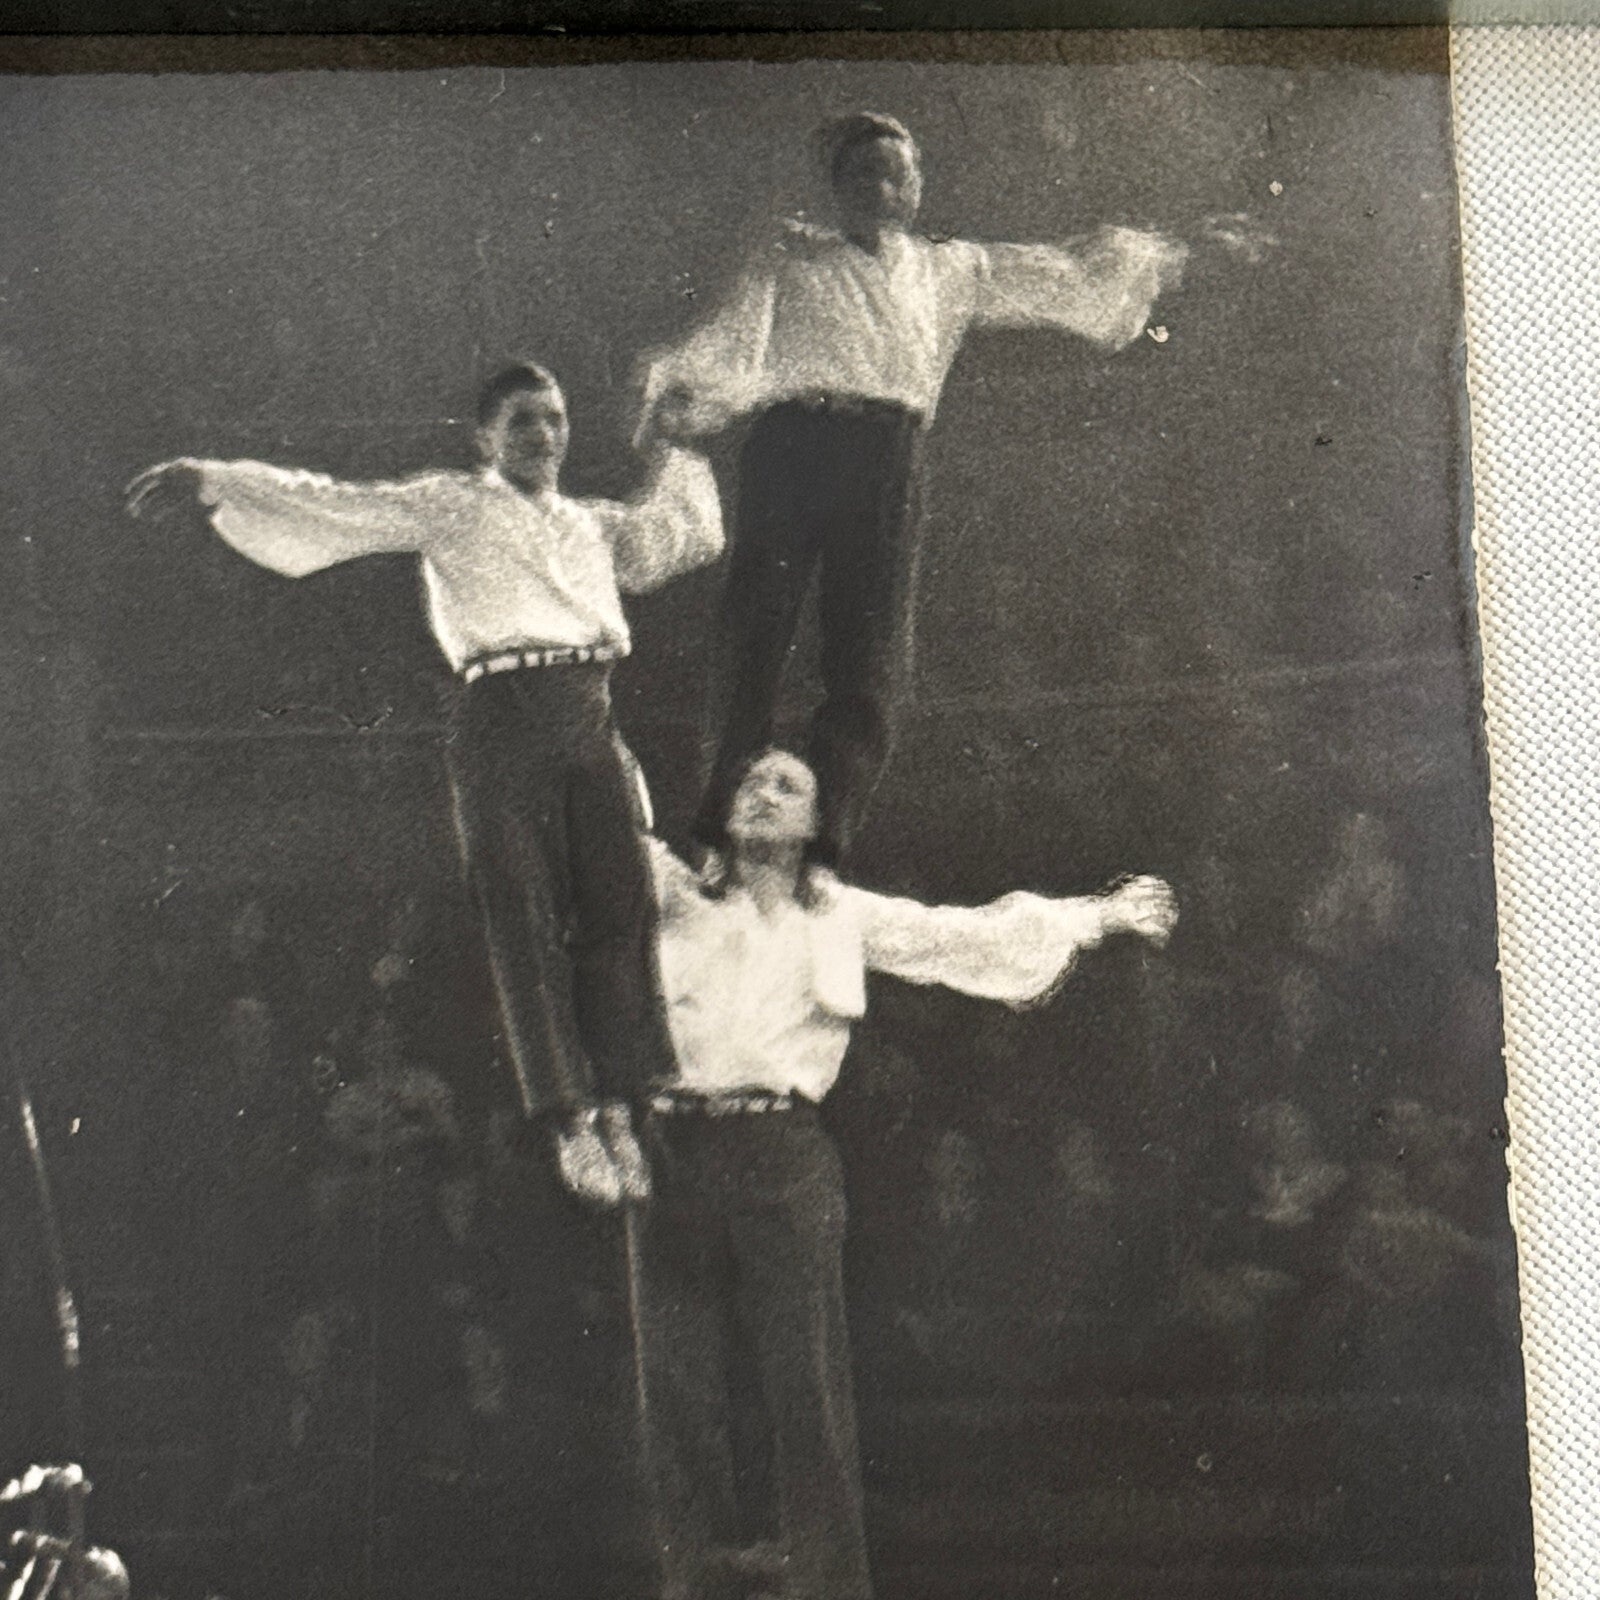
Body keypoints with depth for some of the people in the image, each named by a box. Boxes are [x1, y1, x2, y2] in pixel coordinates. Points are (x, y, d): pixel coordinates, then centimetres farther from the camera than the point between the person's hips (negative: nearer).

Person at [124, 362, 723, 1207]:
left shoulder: (593, 523, 27)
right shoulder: (450, 505, 12)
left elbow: (693, 537, 36)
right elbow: (332, 505, 7)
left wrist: (672, 453, 33)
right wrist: (212, 480, 0)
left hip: (591, 716, 5)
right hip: (502, 715, -4)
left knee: (619, 902, -4)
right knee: (526, 919, -6)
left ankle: (615, 1108, 4)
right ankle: (569, 1121, -2)